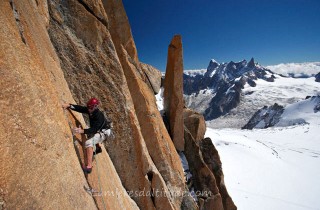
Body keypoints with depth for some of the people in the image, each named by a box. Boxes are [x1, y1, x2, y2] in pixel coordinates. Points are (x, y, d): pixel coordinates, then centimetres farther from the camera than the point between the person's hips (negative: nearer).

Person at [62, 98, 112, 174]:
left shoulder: (99, 116, -33)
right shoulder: (91, 110, -9)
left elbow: (94, 129, -38)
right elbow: (80, 108, -13)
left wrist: (82, 131, -50)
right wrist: (69, 105, -27)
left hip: (103, 133, -10)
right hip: (98, 131, 10)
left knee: (89, 142, -29)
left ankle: (89, 166, -29)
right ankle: (98, 148, 58)